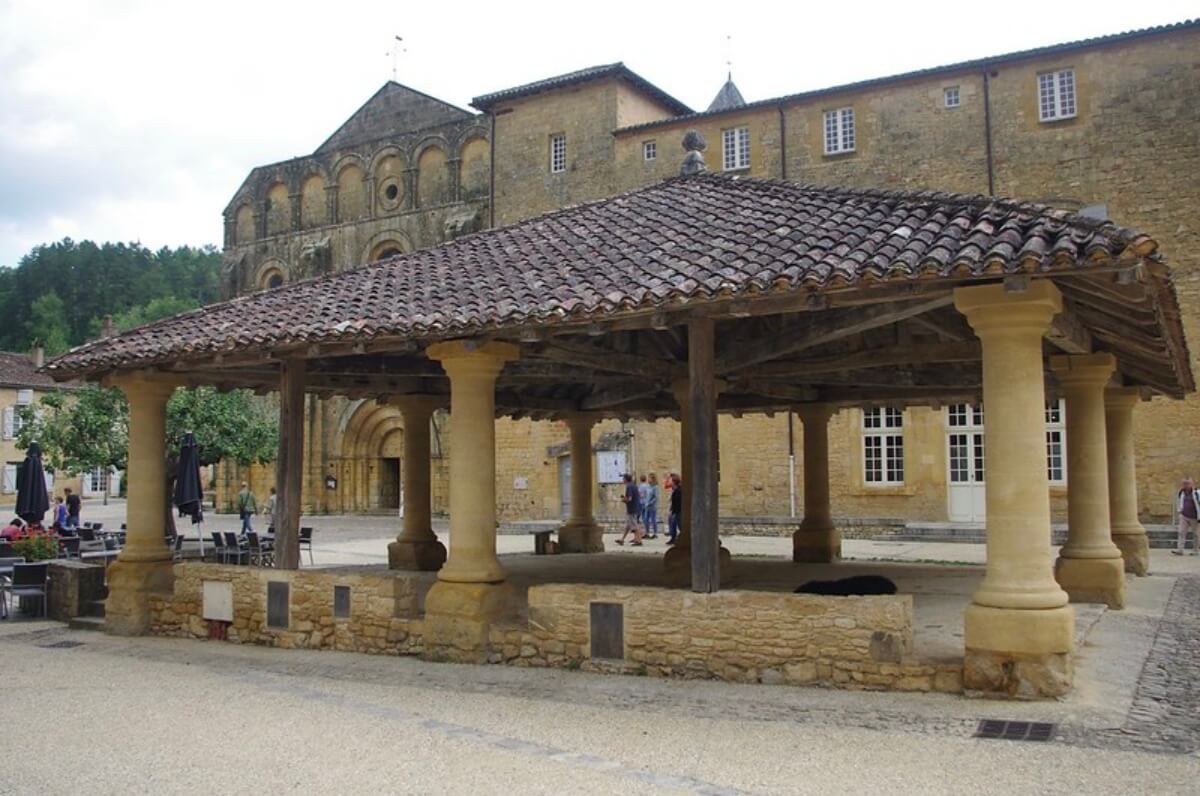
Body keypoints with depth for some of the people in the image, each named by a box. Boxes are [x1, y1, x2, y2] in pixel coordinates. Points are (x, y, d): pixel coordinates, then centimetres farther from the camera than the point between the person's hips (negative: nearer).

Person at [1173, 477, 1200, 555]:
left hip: (1194, 517, -4)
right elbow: (1178, 501, 20)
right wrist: (1179, 510, 15)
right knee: (1181, 533, -3)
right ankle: (1180, 550, -5)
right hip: (1184, 516, 4)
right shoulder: (1181, 493, 2)